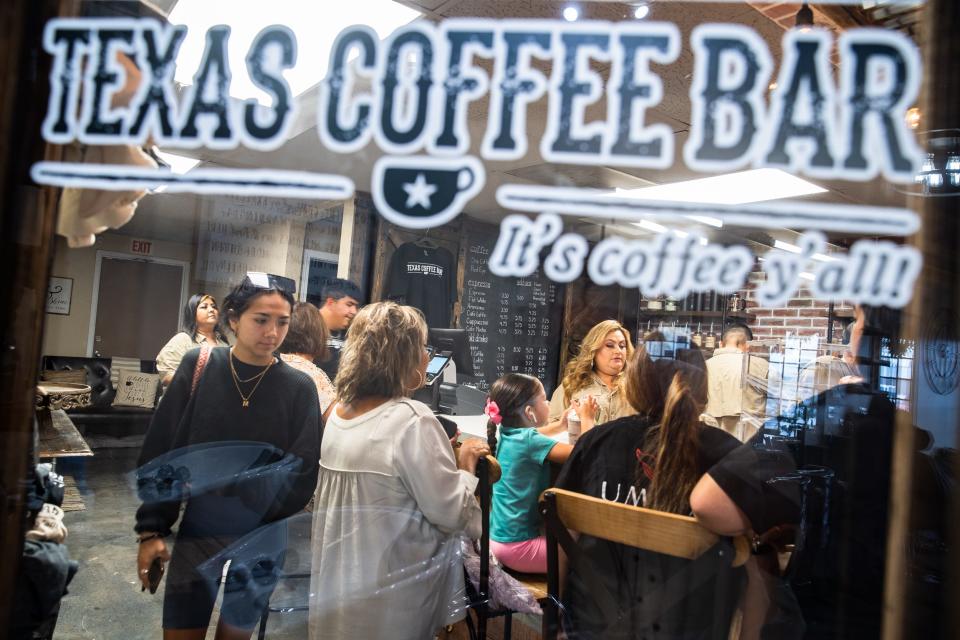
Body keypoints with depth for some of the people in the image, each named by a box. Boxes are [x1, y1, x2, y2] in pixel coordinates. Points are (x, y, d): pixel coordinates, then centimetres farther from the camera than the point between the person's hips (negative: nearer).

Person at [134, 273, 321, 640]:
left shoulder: (299, 388, -8)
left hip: (261, 541, 0)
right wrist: (152, 529, -5)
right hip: (196, 534, 0)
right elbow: (160, 452, -2)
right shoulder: (199, 366, -6)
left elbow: (303, 473, -7)